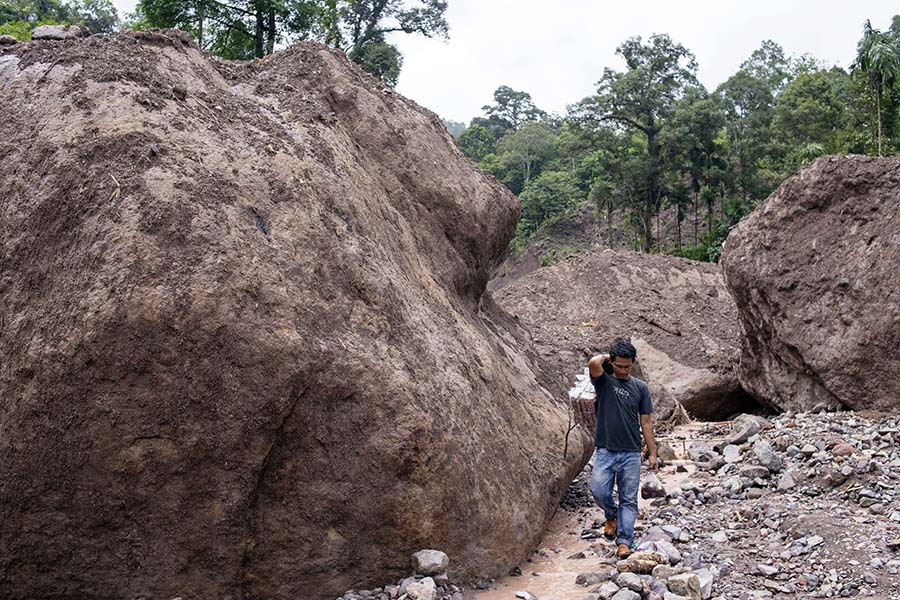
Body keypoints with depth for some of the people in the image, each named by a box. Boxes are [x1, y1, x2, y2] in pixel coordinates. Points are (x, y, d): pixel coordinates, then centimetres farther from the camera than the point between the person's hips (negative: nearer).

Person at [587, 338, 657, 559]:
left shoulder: (640, 388, 8)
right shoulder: (603, 381, 1)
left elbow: (646, 422, 9)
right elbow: (593, 363, -23)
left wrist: (652, 454, 6)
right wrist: (606, 357, 0)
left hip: (631, 453, 2)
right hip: (605, 451, -1)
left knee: (629, 499, 2)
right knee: (598, 491, -12)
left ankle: (624, 541, 10)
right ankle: (611, 515, 19)